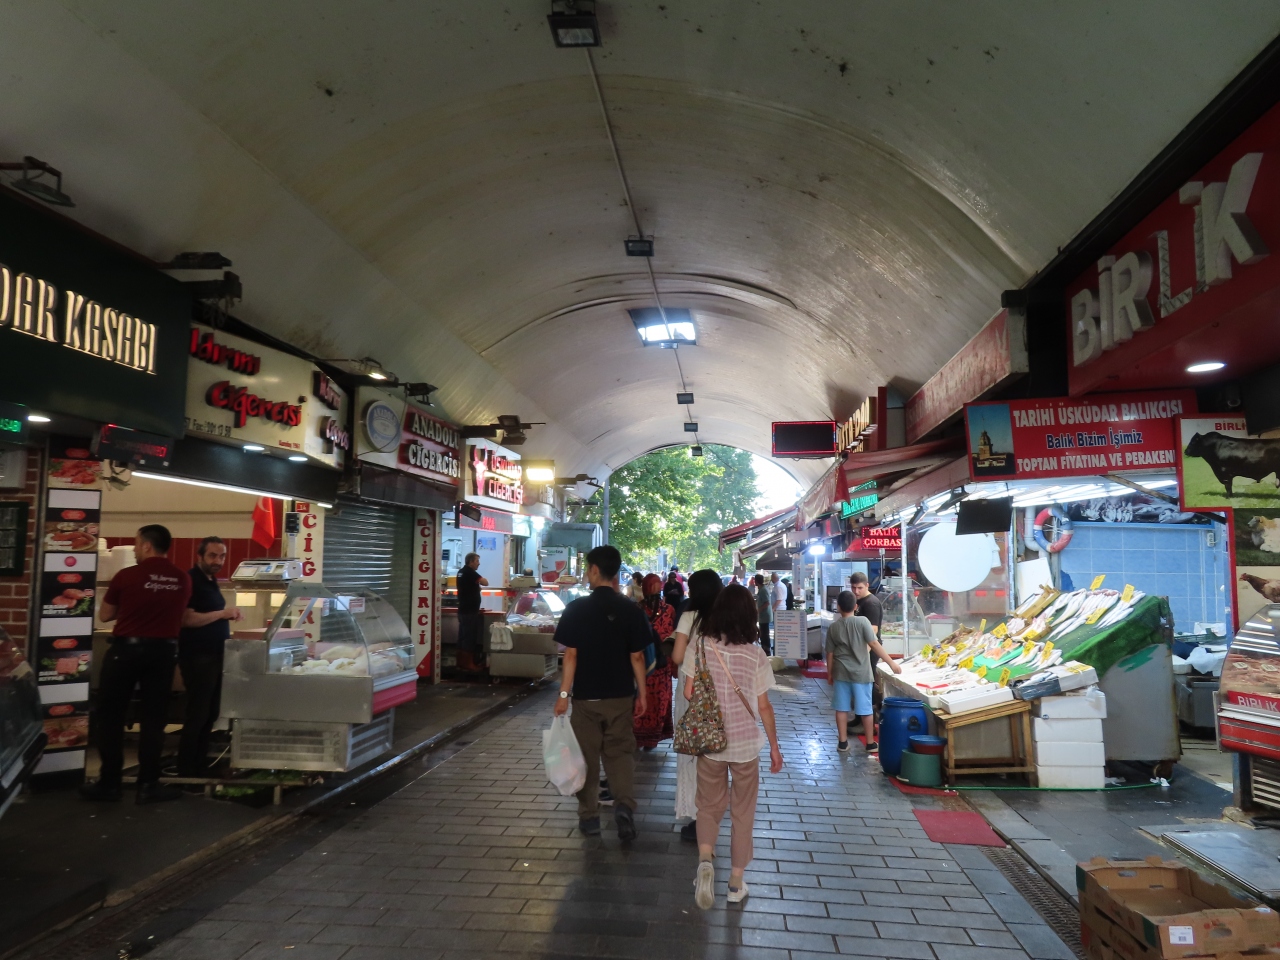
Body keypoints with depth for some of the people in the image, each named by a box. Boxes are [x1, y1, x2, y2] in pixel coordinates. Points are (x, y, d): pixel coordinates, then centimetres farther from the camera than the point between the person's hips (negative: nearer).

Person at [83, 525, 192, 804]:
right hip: (163, 651, 3)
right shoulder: (183, 580, -1)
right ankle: (148, 784, 11)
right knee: (153, 718, 8)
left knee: (110, 715, 10)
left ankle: (109, 783, 14)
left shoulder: (127, 576, -10)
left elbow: (104, 616, 3)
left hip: (126, 648, -3)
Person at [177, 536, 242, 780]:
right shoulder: (191, 580, -13)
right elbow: (186, 618, -24)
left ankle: (200, 768, 23)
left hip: (214, 655, 9)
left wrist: (229, 616, 5)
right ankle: (186, 773, 6)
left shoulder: (211, 581, 14)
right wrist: (222, 614, -21)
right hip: (198, 657, -9)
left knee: (209, 714, 14)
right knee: (197, 715, -3)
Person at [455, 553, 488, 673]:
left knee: (463, 637, 11)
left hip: (463, 610, 9)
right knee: (469, 638, -5)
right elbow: (485, 583, -21)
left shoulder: (461, 572, 13)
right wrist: (479, 580, -2)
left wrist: (476, 585, 12)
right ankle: (468, 665, -2)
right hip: (470, 611, -9)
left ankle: (461, 663, 15)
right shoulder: (470, 572, -15)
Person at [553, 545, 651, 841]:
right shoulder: (631, 610, -5)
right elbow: (637, 657, -2)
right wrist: (642, 693, 7)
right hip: (620, 696, 2)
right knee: (620, 753, 13)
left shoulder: (577, 608, -10)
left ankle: (589, 817, 20)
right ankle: (624, 805, -6)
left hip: (586, 697, -1)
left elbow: (571, 655, -11)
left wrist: (563, 694, -6)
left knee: (588, 756, 11)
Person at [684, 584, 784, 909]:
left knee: (708, 807, 17)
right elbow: (764, 706, -5)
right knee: (742, 813, 15)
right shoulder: (755, 655, -9)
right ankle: (736, 882, 23)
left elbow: (689, 693, -7)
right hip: (746, 743, 0)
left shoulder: (701, 647, -8)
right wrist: (774, 746, 6)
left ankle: (705, 860, -8)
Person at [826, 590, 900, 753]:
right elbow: (874, 644, -15)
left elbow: (830, 653, 4)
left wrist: (829, 673, 17)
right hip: (861, 672, -2)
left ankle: (842, 742, 16)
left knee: (841, 708, 10)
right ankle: (870, 743, 16)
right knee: (866, 709, 7)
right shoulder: (862, 621, -10)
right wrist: (891, 662, -10)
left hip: (841, 673, 2)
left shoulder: (833, 628, 0)